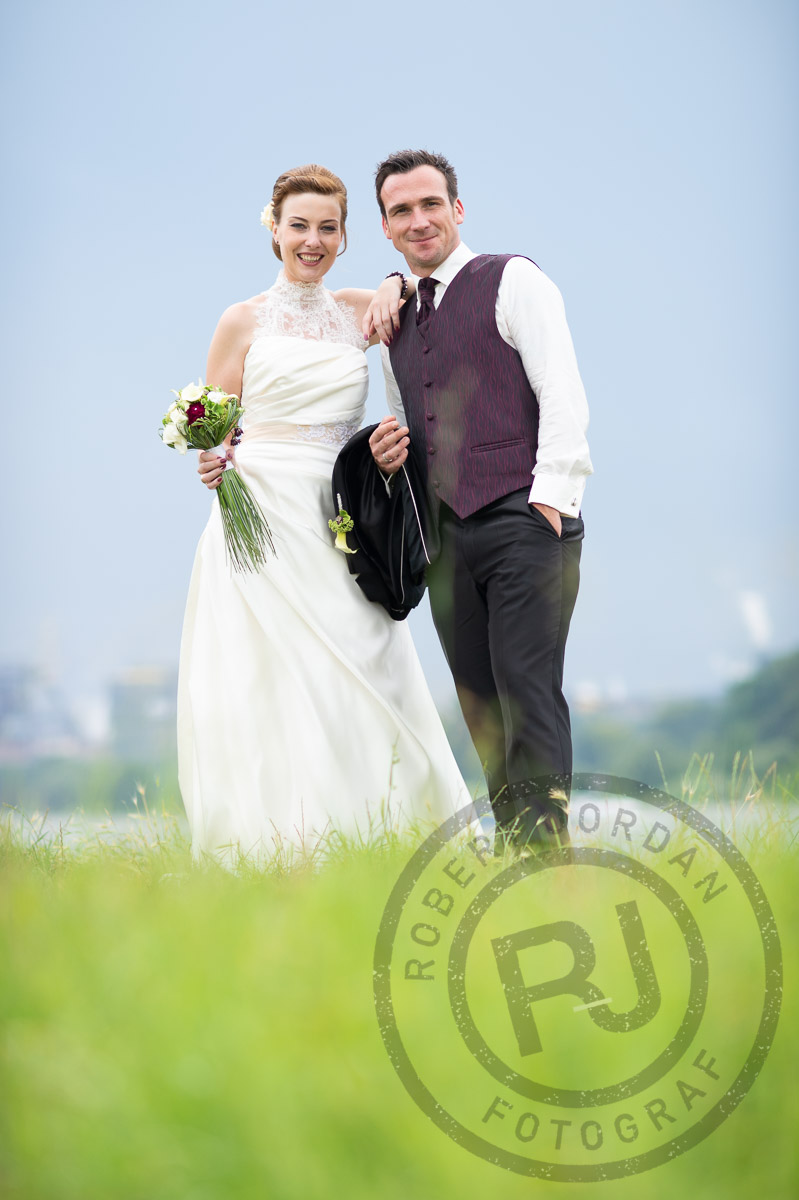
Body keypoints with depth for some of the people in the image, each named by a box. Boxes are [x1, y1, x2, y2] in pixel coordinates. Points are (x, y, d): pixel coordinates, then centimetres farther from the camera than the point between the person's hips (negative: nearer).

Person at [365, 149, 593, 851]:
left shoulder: (513, 280, 2)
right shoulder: (396, 323, 21)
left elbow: (564, 395, -7)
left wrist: (549, 500, -16)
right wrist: (391, 456, 7)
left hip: (525, 518, -6)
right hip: (448, 536, 6)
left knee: (527, 685, -15)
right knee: (481, 701, 3)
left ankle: (544, 846, -16)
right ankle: (510, 849, 6)